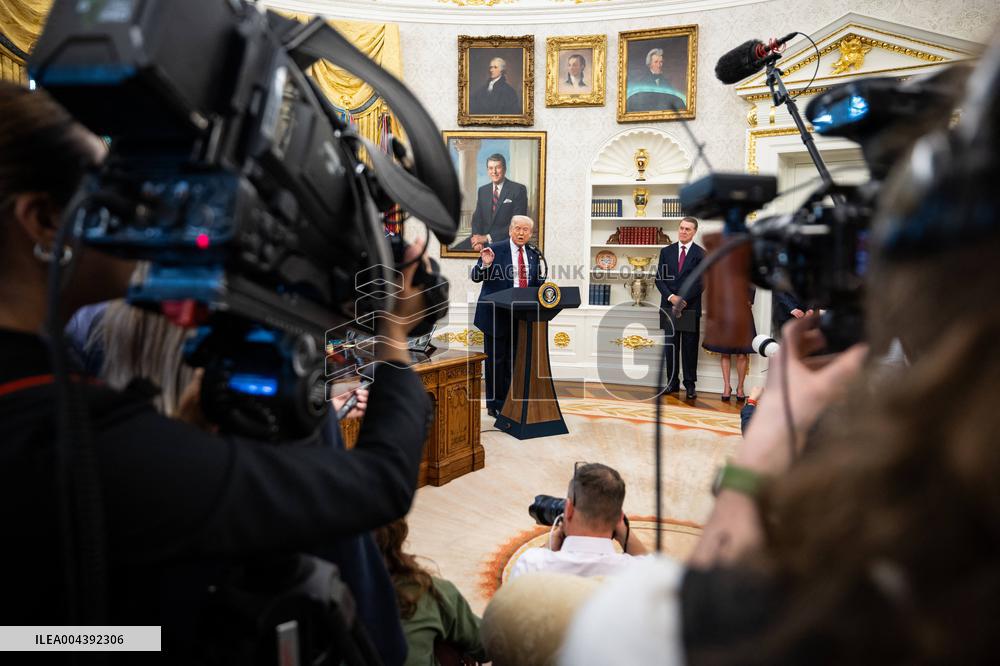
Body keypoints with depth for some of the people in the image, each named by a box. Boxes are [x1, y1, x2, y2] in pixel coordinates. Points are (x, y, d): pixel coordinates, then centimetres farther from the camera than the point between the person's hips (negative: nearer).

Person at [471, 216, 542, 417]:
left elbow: (537, 283, 15)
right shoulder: (494, 250, -5)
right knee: (495, 360, 3)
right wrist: (485, 264, -27)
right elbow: (475, 277, -7)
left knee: (512, 361, 11)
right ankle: (494, 404, 12)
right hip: (496, 315, -4)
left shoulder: (533, 255, 10)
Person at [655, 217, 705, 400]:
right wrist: (671, 297, -9)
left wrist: (683, 300, -13)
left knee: (690, 348, 3)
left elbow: (700, 282, -5)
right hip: (669, 306, 3)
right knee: (670, 346, 5)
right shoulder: (666, 251, 10)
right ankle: (672, 382, 13)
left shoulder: (701, 254, 1)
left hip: (690, 307, -2)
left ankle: (690, 385, 9)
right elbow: (659, 278, 5)